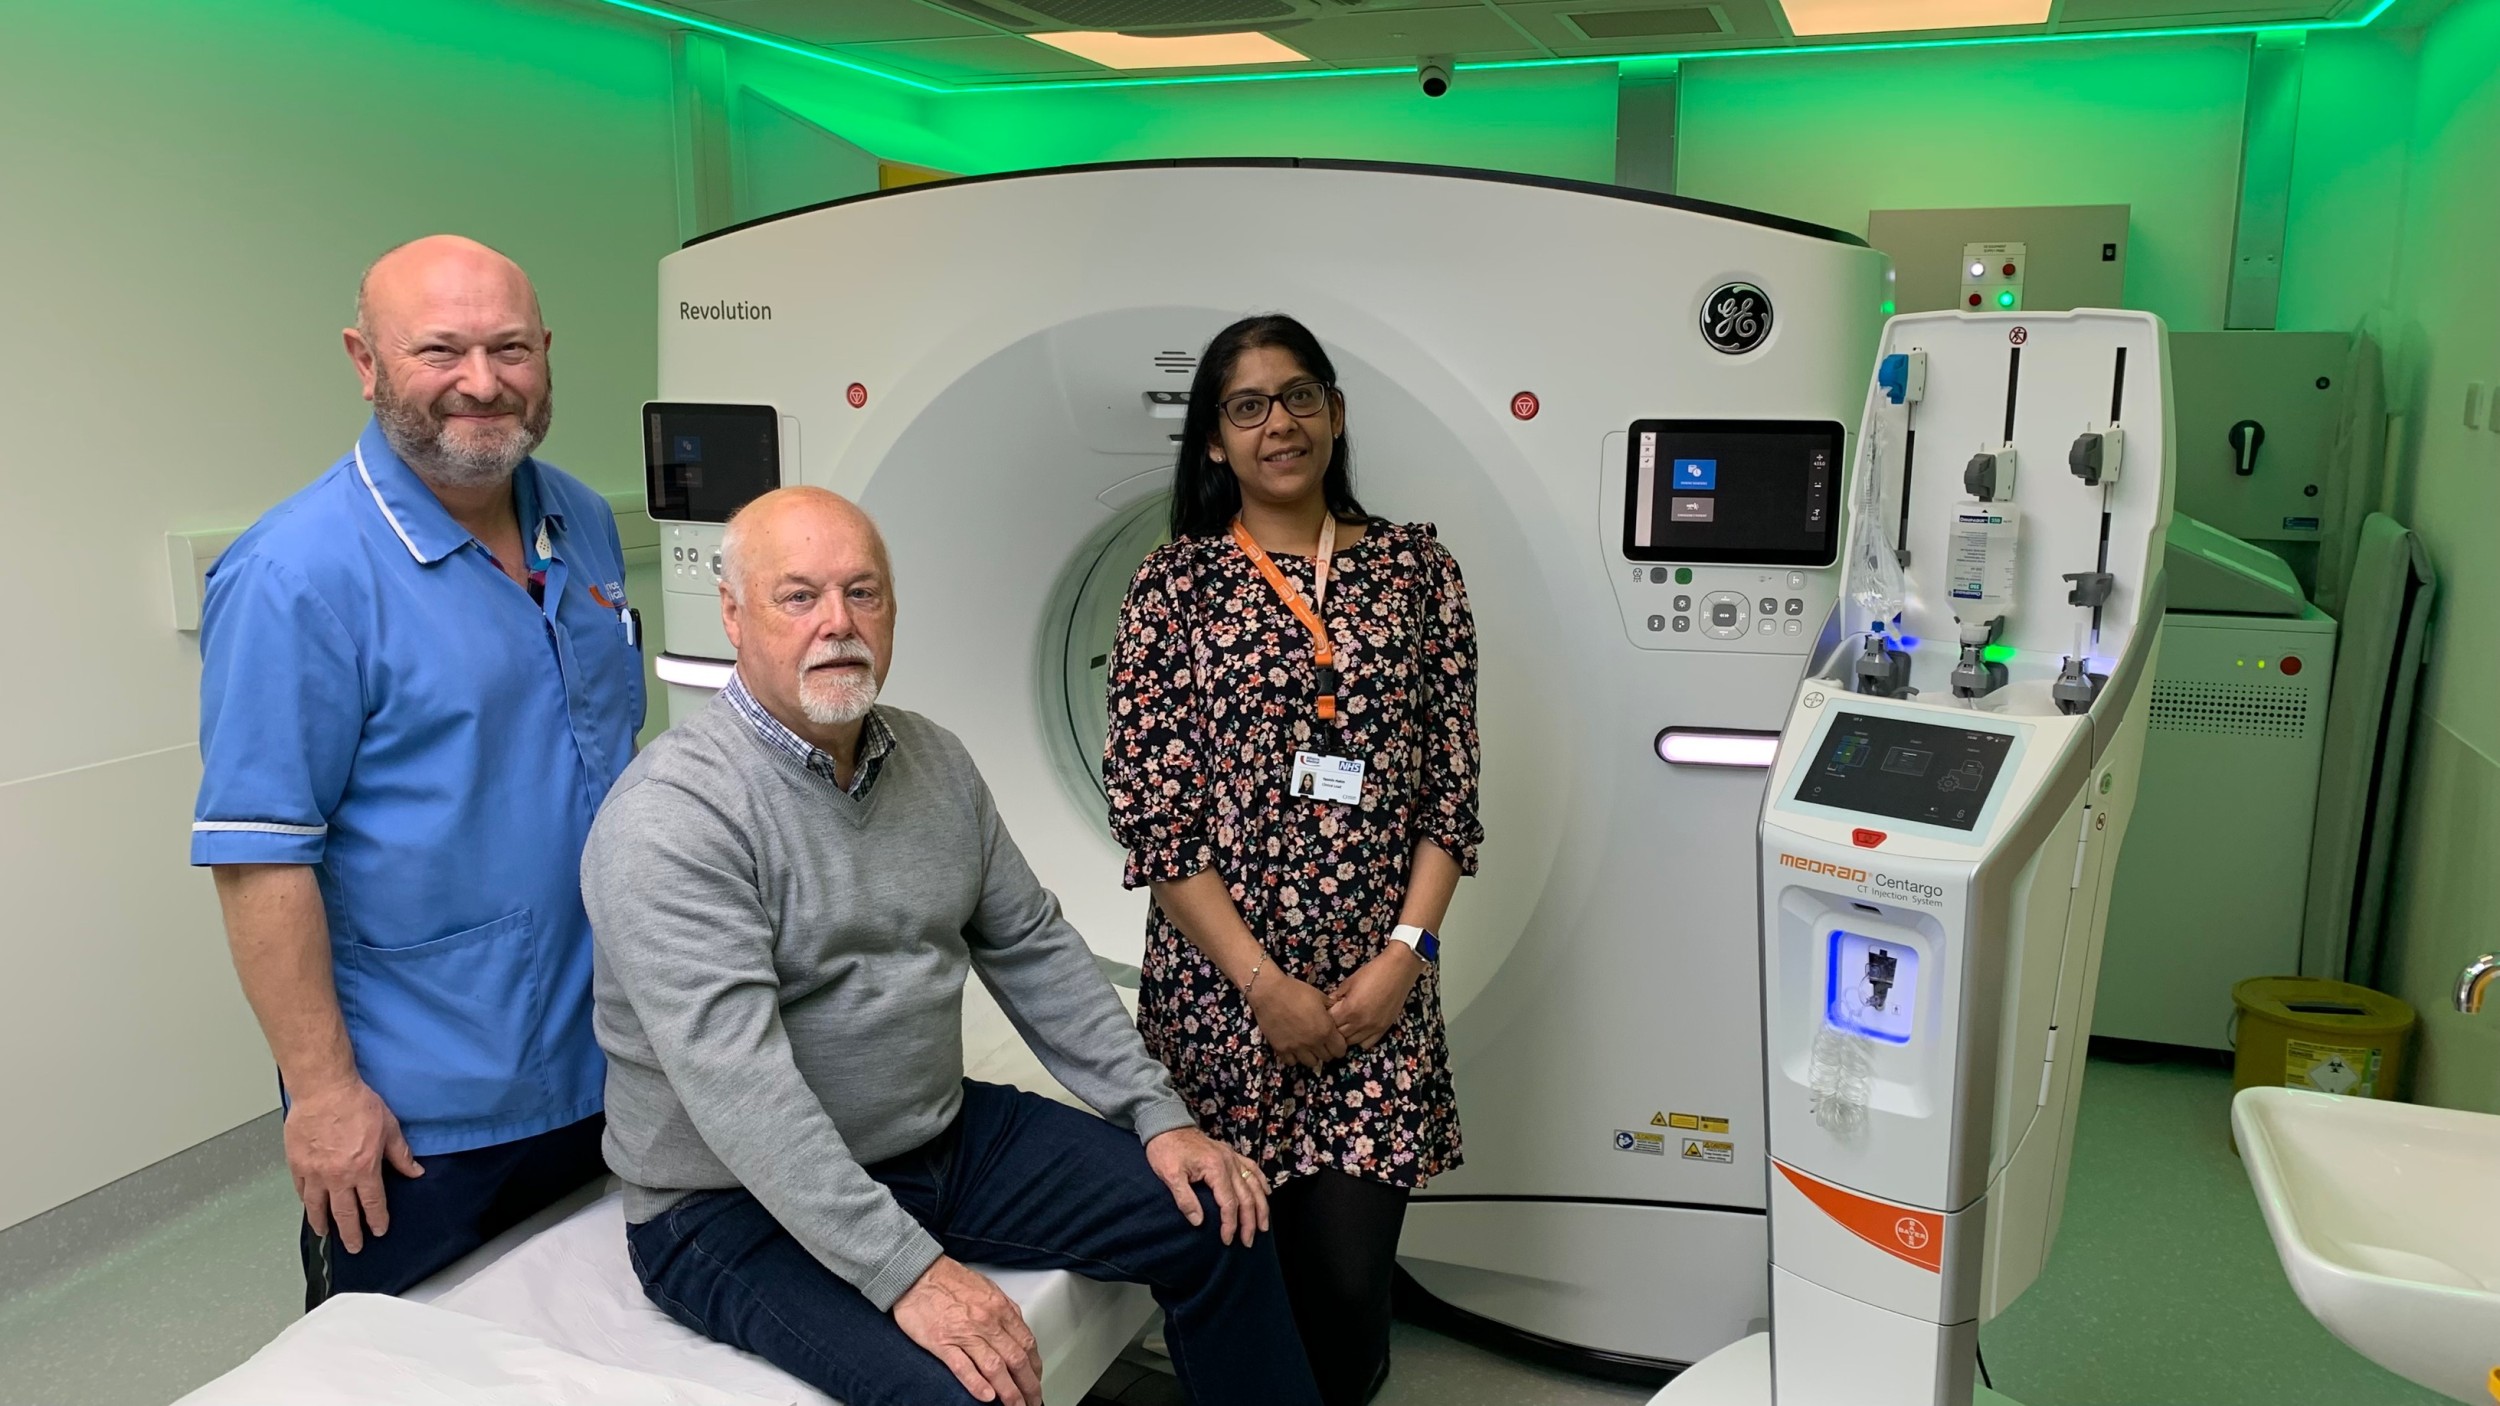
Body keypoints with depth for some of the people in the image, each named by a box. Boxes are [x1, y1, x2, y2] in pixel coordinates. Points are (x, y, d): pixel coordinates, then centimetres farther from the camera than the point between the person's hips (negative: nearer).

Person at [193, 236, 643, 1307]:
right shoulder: (296, 576, -19)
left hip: (601, 1066, 6)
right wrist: (322, 1087, -17)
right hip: (415, 1113, -6)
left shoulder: (584, 523, 4)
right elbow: (259, 856, -19)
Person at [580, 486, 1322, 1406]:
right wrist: (908, 1272, -33)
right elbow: (737, 1085, -29)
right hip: (742, 1204, -7)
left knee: (1216, 1219, 2)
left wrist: (1159, 1116, 2)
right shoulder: (672, 818, -21)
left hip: (944, 1135, 7)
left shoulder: (936, 761, 3)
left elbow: (1033, 948, 9)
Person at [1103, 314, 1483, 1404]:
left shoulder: (1417, 571, 5)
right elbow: (1149, 813, -5)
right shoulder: (1174, 585, 0)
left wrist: (1406, 953, -7)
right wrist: (1265, 985, -10)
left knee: (1351, 1281, 0)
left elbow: (1453, 789, 5)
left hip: (1379, 986, 1)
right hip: (1218, 984, -1)